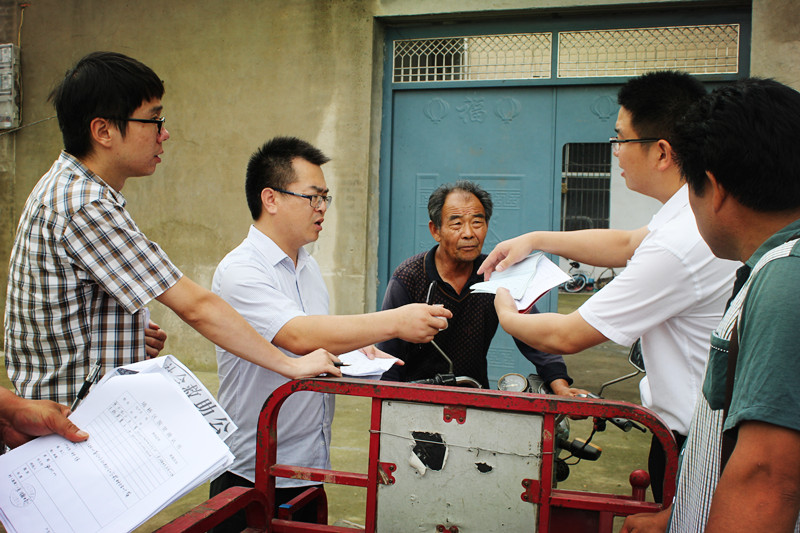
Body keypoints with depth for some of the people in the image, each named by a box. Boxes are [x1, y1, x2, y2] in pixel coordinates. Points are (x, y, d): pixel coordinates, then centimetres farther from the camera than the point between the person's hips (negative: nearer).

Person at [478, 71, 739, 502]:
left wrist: (507, 316, -1)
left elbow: (567, 336, -21)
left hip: (691, 446, -9)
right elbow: (628, 244, 20)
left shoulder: (680, 245, -30)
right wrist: (536, 239, 15)